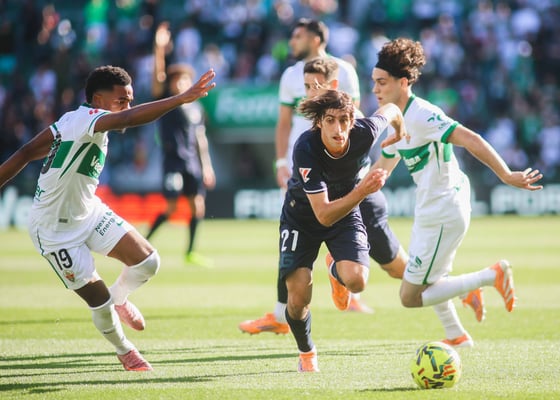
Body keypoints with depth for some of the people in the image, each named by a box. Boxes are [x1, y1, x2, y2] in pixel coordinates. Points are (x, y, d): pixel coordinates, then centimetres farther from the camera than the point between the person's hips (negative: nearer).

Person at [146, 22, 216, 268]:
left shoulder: (195, 108, 13)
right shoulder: (164, 100, -1)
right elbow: (158, 74, -16)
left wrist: (207, 165, 15)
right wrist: (159, 49, -29)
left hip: (193, 161, 5)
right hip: (173, 160, -5)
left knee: (198, 205, 0)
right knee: (171, 207, -9)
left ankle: (190, 252, 9)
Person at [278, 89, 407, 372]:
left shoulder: (365, 133, -26)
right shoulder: (305, 149, -34)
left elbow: (389, 109, 0)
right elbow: (324, 215, -37)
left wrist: (400, 133, 22)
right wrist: (362, 191, -49)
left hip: (346, 215, 2)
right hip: (301, 219, -2)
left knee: (356, 281, -23)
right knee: (298, 298, -11)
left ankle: (336, 271, 17)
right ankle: (306, 353, 22)